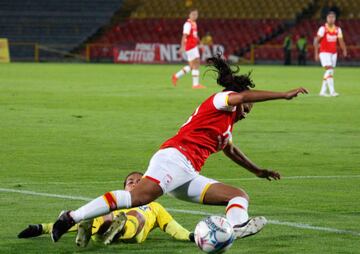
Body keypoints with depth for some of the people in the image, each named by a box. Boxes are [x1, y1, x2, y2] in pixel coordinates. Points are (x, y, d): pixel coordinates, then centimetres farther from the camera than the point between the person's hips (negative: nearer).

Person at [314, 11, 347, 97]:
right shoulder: (323, 29, -9)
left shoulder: (338, 29, 6)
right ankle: (332, 91, -24)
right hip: (324, 52, -5)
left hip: (333, 53, 5)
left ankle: (323, 91, 15)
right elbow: (316, 41, -9)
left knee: (329, 72, 7)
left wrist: (344, 50, -16)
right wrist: (316, 53, -14)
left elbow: (341, 41, 2)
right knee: (329, 70, -18)